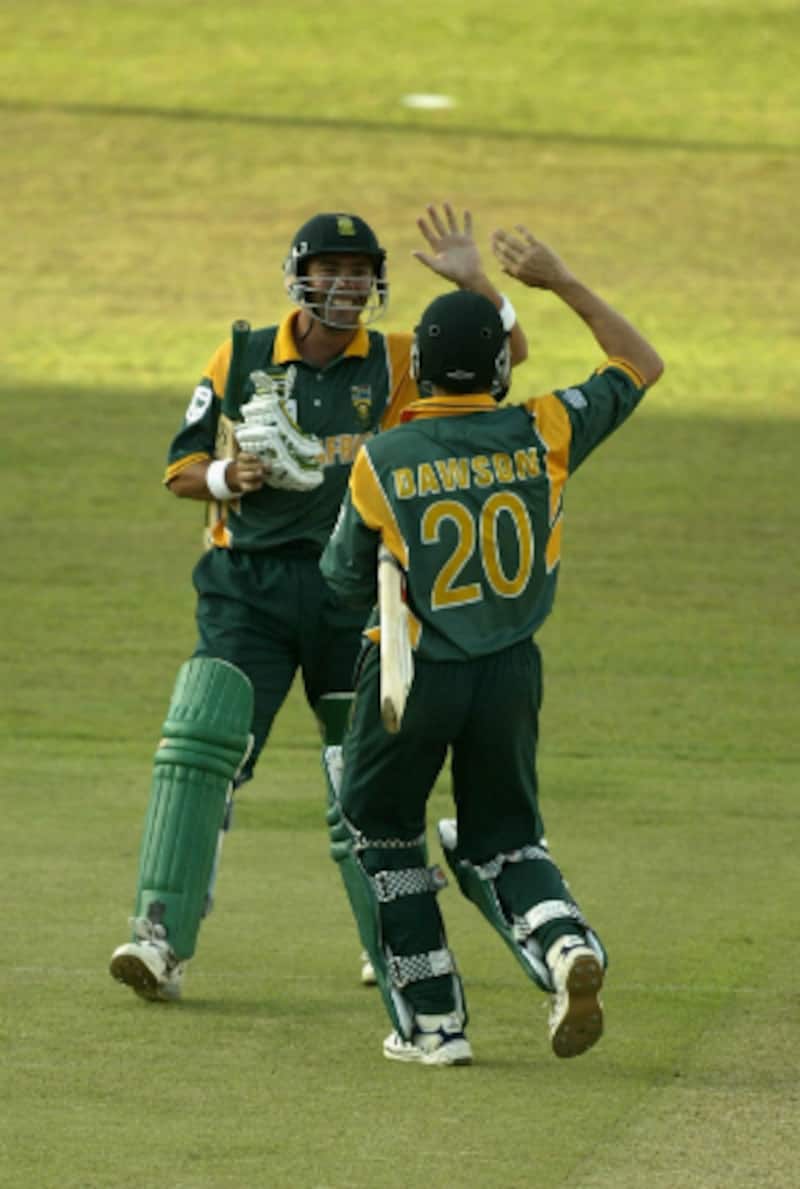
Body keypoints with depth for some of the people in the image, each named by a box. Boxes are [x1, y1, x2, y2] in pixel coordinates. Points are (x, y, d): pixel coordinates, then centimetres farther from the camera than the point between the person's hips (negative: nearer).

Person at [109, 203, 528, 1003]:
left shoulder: (397, 364, 3)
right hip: (247, 584, -1)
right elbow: (179, 470, 9)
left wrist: (472, 281, -19)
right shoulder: (241, 360, 4)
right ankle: (162, 939, -19)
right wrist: (227, 477, -13)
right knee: (201, 742, -16)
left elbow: (506, 351, -4)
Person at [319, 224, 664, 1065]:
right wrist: (561, 283, 8)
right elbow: (641, 365, 8)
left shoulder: (383, 461, -10)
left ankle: (432, 1022, 11)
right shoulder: (543, 434, -7)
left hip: (413, 675, -3)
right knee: (501, 837, 19)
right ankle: (567, 947, -13)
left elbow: (346, 578, 1)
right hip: (512, 675, 3)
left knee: (376, 831, 18)